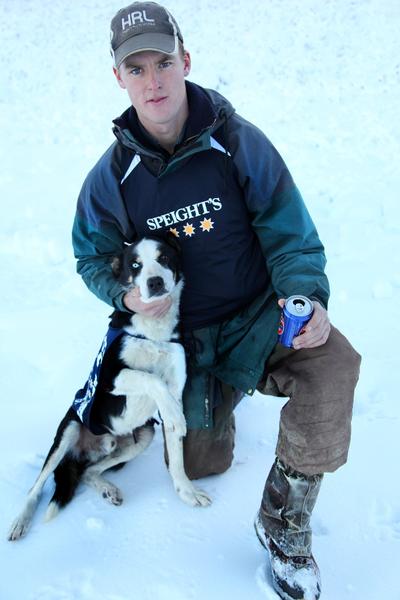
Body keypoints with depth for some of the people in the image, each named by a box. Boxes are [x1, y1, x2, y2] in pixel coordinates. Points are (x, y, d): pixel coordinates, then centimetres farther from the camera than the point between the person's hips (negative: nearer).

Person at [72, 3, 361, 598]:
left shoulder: (238, 142, -13)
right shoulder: (112, 175, -6)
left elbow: (287, 231, -11)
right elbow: (93, 257, 6)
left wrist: (308, 296, -30)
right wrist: (126, 293, -16)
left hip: (260, 314, -2)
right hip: (185, 333, 2)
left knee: (332, 364, -34)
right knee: (202, 464, 14)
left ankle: (284, 525, -12)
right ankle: (218, 393, 50)